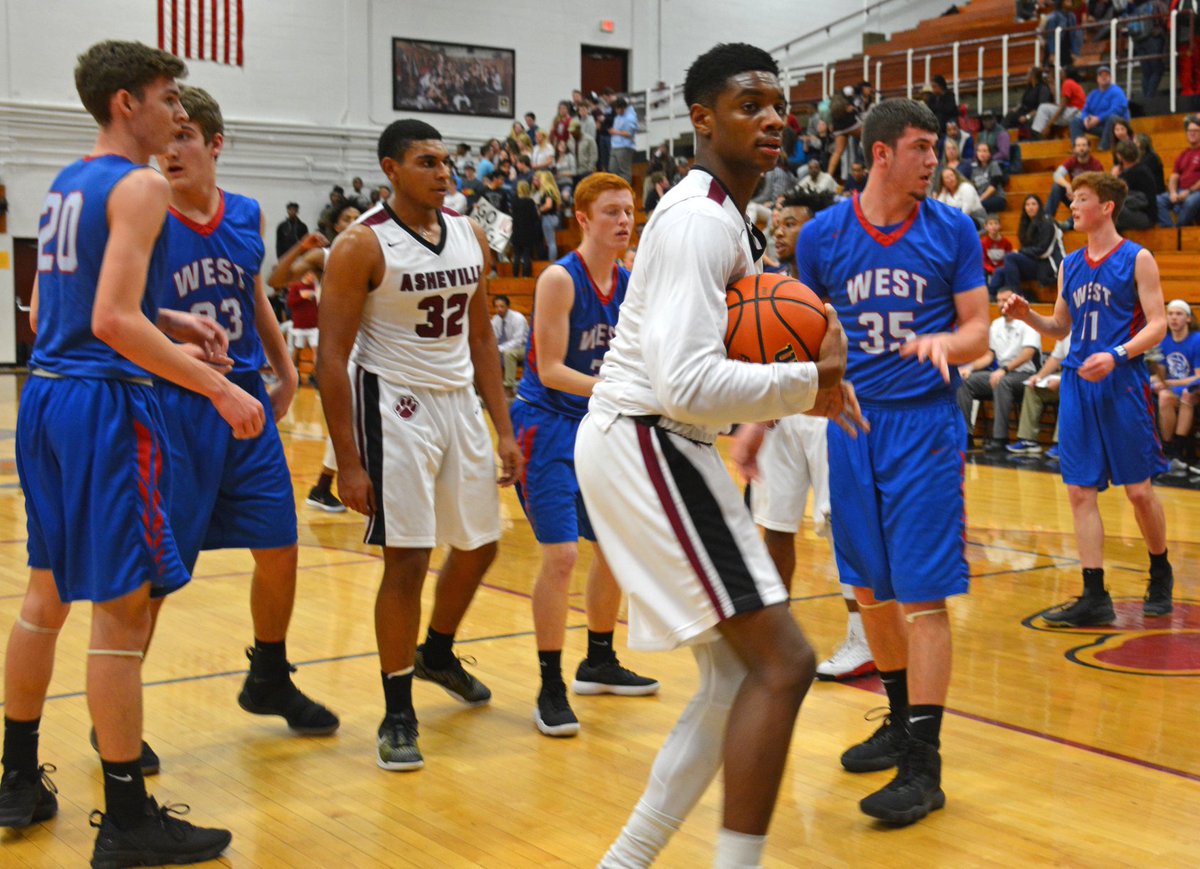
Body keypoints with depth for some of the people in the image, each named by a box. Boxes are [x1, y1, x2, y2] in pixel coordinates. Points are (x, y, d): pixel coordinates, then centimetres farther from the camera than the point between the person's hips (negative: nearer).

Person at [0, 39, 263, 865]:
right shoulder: (140, 186, -12)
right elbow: (114, 321, -22)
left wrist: (170, 324, 16)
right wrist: (219, 387, -20)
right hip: (104, 403, -9)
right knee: (123, 605, -5)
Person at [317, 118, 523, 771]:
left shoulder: (470, 237, 6)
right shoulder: (362, 245, -13)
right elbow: (332, 358, -14)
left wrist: (503, 429, 8)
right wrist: (349, 462, -18)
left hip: (460, 401, 7)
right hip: (396, 405, -7)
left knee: (479, 542, 16)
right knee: (407, 558, -7)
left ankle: (437, 655, 42)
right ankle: (398, 716, 7)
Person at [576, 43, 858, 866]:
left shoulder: (724, 216, 16)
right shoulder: (701, 219, -17)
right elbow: (687, 385, -27)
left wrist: (801, 385, 6)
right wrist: (808, 381, -17)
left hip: (656, 447, 10)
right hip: (644, 442, -10)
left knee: (739, 678, 12)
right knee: (782, 663, -11)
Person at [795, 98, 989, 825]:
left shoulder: (952, 230, -2)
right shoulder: (823, 235, 1)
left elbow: (978, 331, 0)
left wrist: (944, 342, -22)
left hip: (924, 424, -3)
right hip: (853, 421, 3)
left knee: (921, 595, -6)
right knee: (871, 587, 13)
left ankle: (924, 765, 0)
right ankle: (901, 721, 32)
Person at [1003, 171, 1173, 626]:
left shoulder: (1137, 259, -3)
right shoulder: (1070, 264, 13)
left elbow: (1157, 324, -8)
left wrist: (1117, 355, -22)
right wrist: (1027, 315, 1)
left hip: (1122, 384, -5)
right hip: (1077, 383, 5)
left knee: (1138, 489, 3)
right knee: (1081, 491, 0)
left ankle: (1160, 575, 27)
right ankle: (1095, 597, 4)